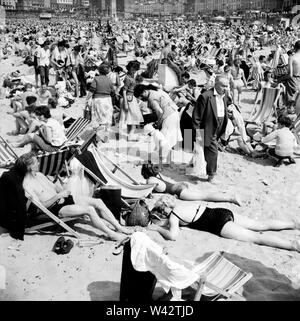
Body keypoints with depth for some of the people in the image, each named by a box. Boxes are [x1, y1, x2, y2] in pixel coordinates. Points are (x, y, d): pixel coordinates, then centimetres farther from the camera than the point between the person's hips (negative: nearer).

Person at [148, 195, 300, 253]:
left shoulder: (173, 216, -11)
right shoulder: (177, 202, 11)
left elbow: (172, 236, -23)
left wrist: (157, 228, -8)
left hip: (219, 224, -8)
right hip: (222, 213, 8)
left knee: (257, 237, -12)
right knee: (262, 225, 12)